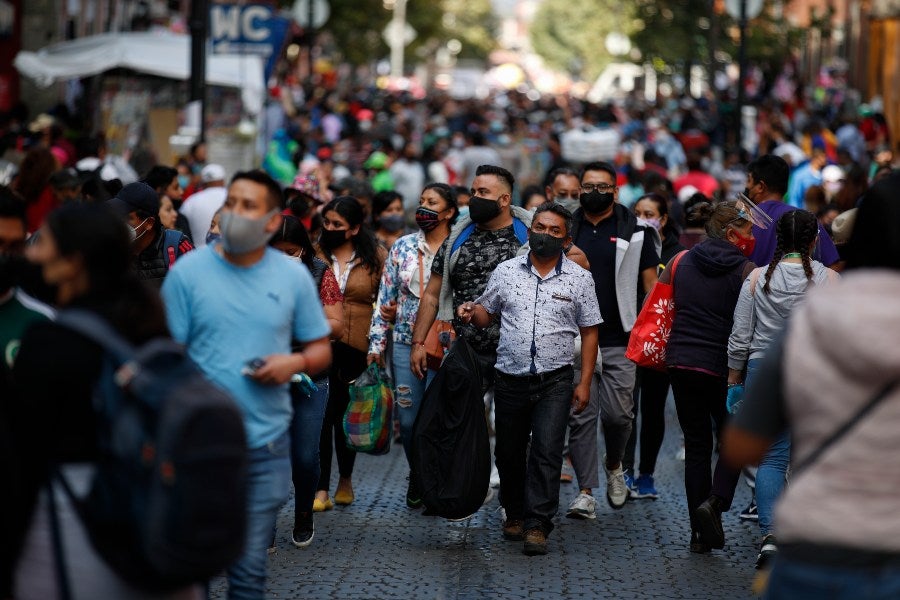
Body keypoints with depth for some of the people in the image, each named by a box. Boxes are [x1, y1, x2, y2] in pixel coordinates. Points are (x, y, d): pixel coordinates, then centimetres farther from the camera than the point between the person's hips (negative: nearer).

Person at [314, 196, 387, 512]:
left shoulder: (375, 257, 3)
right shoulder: (314, 254, 4)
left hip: (357, 347, 0)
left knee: (347, 414, 12)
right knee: (321, 414, -7)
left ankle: (345, 480, 30)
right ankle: (321, 489, -4)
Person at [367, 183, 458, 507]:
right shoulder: (402, 247, 8)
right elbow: (385, 297, 10)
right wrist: (376, 343, 6)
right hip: (405, 343, 3)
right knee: (408, 418, 5)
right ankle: (417, 476, 24)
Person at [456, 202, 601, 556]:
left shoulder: (579, 278, 2)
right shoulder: (506, 271, 6)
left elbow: (589, 332, 4)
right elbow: (487, 314, 15)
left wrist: (585, 383, -1)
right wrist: (471, 312, -10)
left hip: (555, 382, -2)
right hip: (510, 379, 2)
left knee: (547, 453, -10)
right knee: (509, 452, 11)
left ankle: (537, 524, -9)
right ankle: (515, 513, 28)